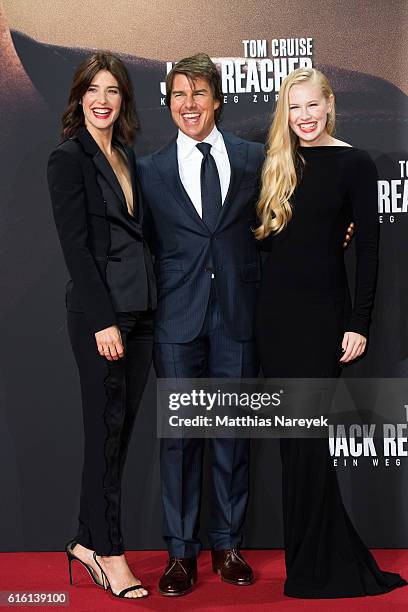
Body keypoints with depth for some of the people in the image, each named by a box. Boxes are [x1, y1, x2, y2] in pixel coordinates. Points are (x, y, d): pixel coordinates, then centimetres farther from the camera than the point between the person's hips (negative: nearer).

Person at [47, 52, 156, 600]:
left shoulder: (129, 157, 15)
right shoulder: (69, 159, -6)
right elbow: (76, 246, -12)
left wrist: (150, 306, 10)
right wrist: (103, 320, -17)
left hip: (140, 309, 7)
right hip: (99, 311, -7)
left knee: (120, 429, 10)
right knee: (106, 429, 0)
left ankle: (88, 541, 22)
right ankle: (109, 552, 11)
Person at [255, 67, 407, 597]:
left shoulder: (354, 165, -3)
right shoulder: (279, 164, 11)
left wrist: (359, 324, -11)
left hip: (323, 311, -5)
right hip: (274, 309, 5)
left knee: (304, 434, -5)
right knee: (294, 435, 7)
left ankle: (317, 570, 10)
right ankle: (335, 556, 21)